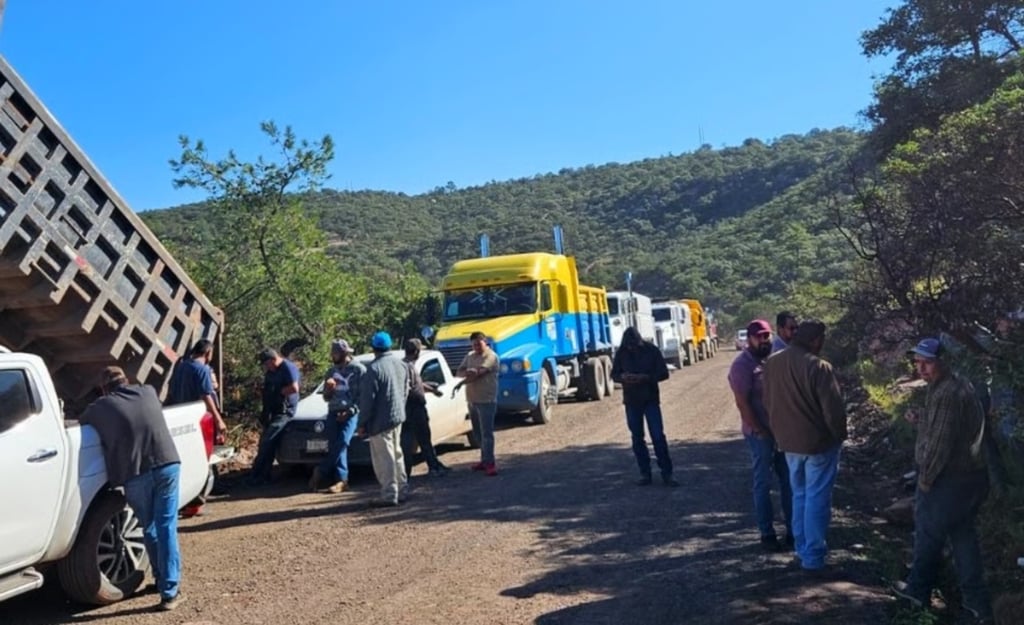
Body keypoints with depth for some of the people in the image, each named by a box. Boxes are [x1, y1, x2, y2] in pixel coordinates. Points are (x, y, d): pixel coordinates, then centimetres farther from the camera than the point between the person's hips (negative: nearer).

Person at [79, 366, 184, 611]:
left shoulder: (100, 407, 10)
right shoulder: (148, 391, 19)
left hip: (135, 474, -1)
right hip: (167, 464, 2)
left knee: (149, 529, 19)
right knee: (167, 527, 6)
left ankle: (163, 580, 31)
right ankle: (170, 591, 4)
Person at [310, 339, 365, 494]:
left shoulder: (358, 369, 2)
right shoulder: (331, 371, 18)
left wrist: (350, 411, -12)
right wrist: (328, 390, -3)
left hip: (350, 413, -4)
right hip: (333, 412, 4)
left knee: (342, 443, -19)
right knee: (334, 444, -11)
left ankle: (320, 472, -13)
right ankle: (341, 479, -10)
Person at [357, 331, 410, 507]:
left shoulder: (374, 369, -18)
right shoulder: (401, 365, 6)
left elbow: (367, 398, -17)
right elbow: (405, 391, 14)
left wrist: (362, 423, -10)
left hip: (380, 420, -8)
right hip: (398, 416, 8)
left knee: (384, 458, -2)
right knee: (396, 454, 18)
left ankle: (389, 495, 0)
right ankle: (402, 491, 24)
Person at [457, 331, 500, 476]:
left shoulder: (491, 356, -10)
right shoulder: (470, 356, 15)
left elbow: (477, 373, -19)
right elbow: (458, 372, 9)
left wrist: (462, 382, -5)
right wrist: (467, 372, -14)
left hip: (486, 401, -8)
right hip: (472, 400, 8)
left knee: (486, 433, -9)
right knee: (478, 433, 13)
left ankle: (490, 463, -8)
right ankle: (485, 460, 23)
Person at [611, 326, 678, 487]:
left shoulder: (652, 350, -9)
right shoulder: (622, 353, -2)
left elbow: (663, 373, -7)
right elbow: (614, 374, 6)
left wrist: (646, 377, -23)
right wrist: (622, 377, -18)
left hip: (650, 399, -3)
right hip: (631, 401, 3)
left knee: (658, 436, -7)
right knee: (637, 438, 7)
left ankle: (667, 474, 0)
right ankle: (645, 474, 16)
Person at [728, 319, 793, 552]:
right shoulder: (743, 365, -13)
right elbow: (742, 403, -17)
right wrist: (761, 431, -16)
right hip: (760, 433, -7)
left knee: (789, 480, 12)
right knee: (763, 483, 2)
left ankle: (793, 529, 23)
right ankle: (767, 533, 12)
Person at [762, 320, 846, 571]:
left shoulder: (771, 363, 0)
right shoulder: (819, 367, -22)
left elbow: (768, 402, 10)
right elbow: (833, 408, -19)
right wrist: (839, 435, -2)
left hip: (788, 440, 6)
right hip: (818, 441, -6)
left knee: (799, 494, 20)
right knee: (816, 498, 5)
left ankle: (801, 547, 29)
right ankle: (812, 555, 11)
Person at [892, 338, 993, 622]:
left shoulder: (946, 393, -25)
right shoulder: (957, 384, 9)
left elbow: (941, 442, -25)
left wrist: (926, 476, -14)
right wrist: (920, 420, 5)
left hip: (949, 479, -10)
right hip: (971, 474, 10)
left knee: (928, 533, 10)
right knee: (963, 536, 18)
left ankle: (918, 588, 28)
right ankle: (977, 602, 23)